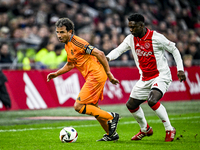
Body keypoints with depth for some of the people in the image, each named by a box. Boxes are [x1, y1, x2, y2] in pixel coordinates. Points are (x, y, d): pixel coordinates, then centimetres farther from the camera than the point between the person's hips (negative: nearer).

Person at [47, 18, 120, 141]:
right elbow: (70, 64, 30)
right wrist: (56, 74, 17)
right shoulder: (67, 45, 13)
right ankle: (111, 134, 27)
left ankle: (111, 117, -4)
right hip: (92, 77, 10)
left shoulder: (77, 42, -17)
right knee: (92, 107, 19)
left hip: (95, 75, -10)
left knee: (78, 106, -11)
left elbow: (100, 54, -21)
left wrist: (109, 74, -20)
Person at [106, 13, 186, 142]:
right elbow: (119, 50, 0)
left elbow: (174, 50, -6)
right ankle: (145, 129, 32)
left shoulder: (156, 37, -16)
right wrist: (107, 58, -22)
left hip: (161, 76, -7)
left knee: (152, 100, -31)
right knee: (131, 105, 8)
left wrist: (180, 69, -10)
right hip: (145, 79, 7)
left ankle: (170, 129, -14)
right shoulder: (131, 39, 0)